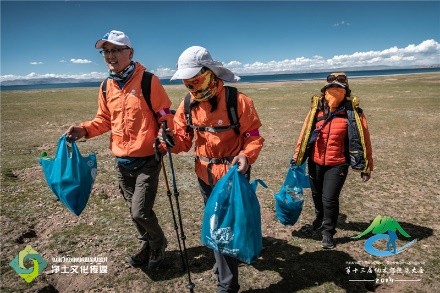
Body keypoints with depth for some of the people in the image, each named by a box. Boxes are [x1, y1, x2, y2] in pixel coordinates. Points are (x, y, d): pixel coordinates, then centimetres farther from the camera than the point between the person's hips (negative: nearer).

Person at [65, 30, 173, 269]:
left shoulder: (148, 80, -12)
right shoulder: (106, 86, 6)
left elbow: (165, 115, -10)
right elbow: (105, 120, 12)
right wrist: (84, 129, -5)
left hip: (147, 160, -6)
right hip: (121, 162, 6)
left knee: (140, 212, -6)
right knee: (134, 210, 18)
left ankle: (158, 243, 26)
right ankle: (147, 247, 41)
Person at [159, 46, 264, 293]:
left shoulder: (237, 100, -19)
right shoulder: (188, 104, -2)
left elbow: (254, 136, -13)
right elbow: (183, 138, -1)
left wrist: (246, 156, -31)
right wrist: (171, 139, -23)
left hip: (232, 174, -6)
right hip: (205, 175, 6)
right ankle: (226, 261, 52)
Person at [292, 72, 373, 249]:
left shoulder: (352, 112, -10)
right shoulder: (316, 109, -3)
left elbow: (363, 139, -5)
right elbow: (305, 133, 4)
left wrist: (366, 167, -3)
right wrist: (297, 157, 8)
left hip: (337, 164, -3)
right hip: (315, 162, 4)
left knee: (329, 198, -5)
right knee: (317, 195, 20)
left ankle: (328, 232, 20)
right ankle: (319, 220, 49)